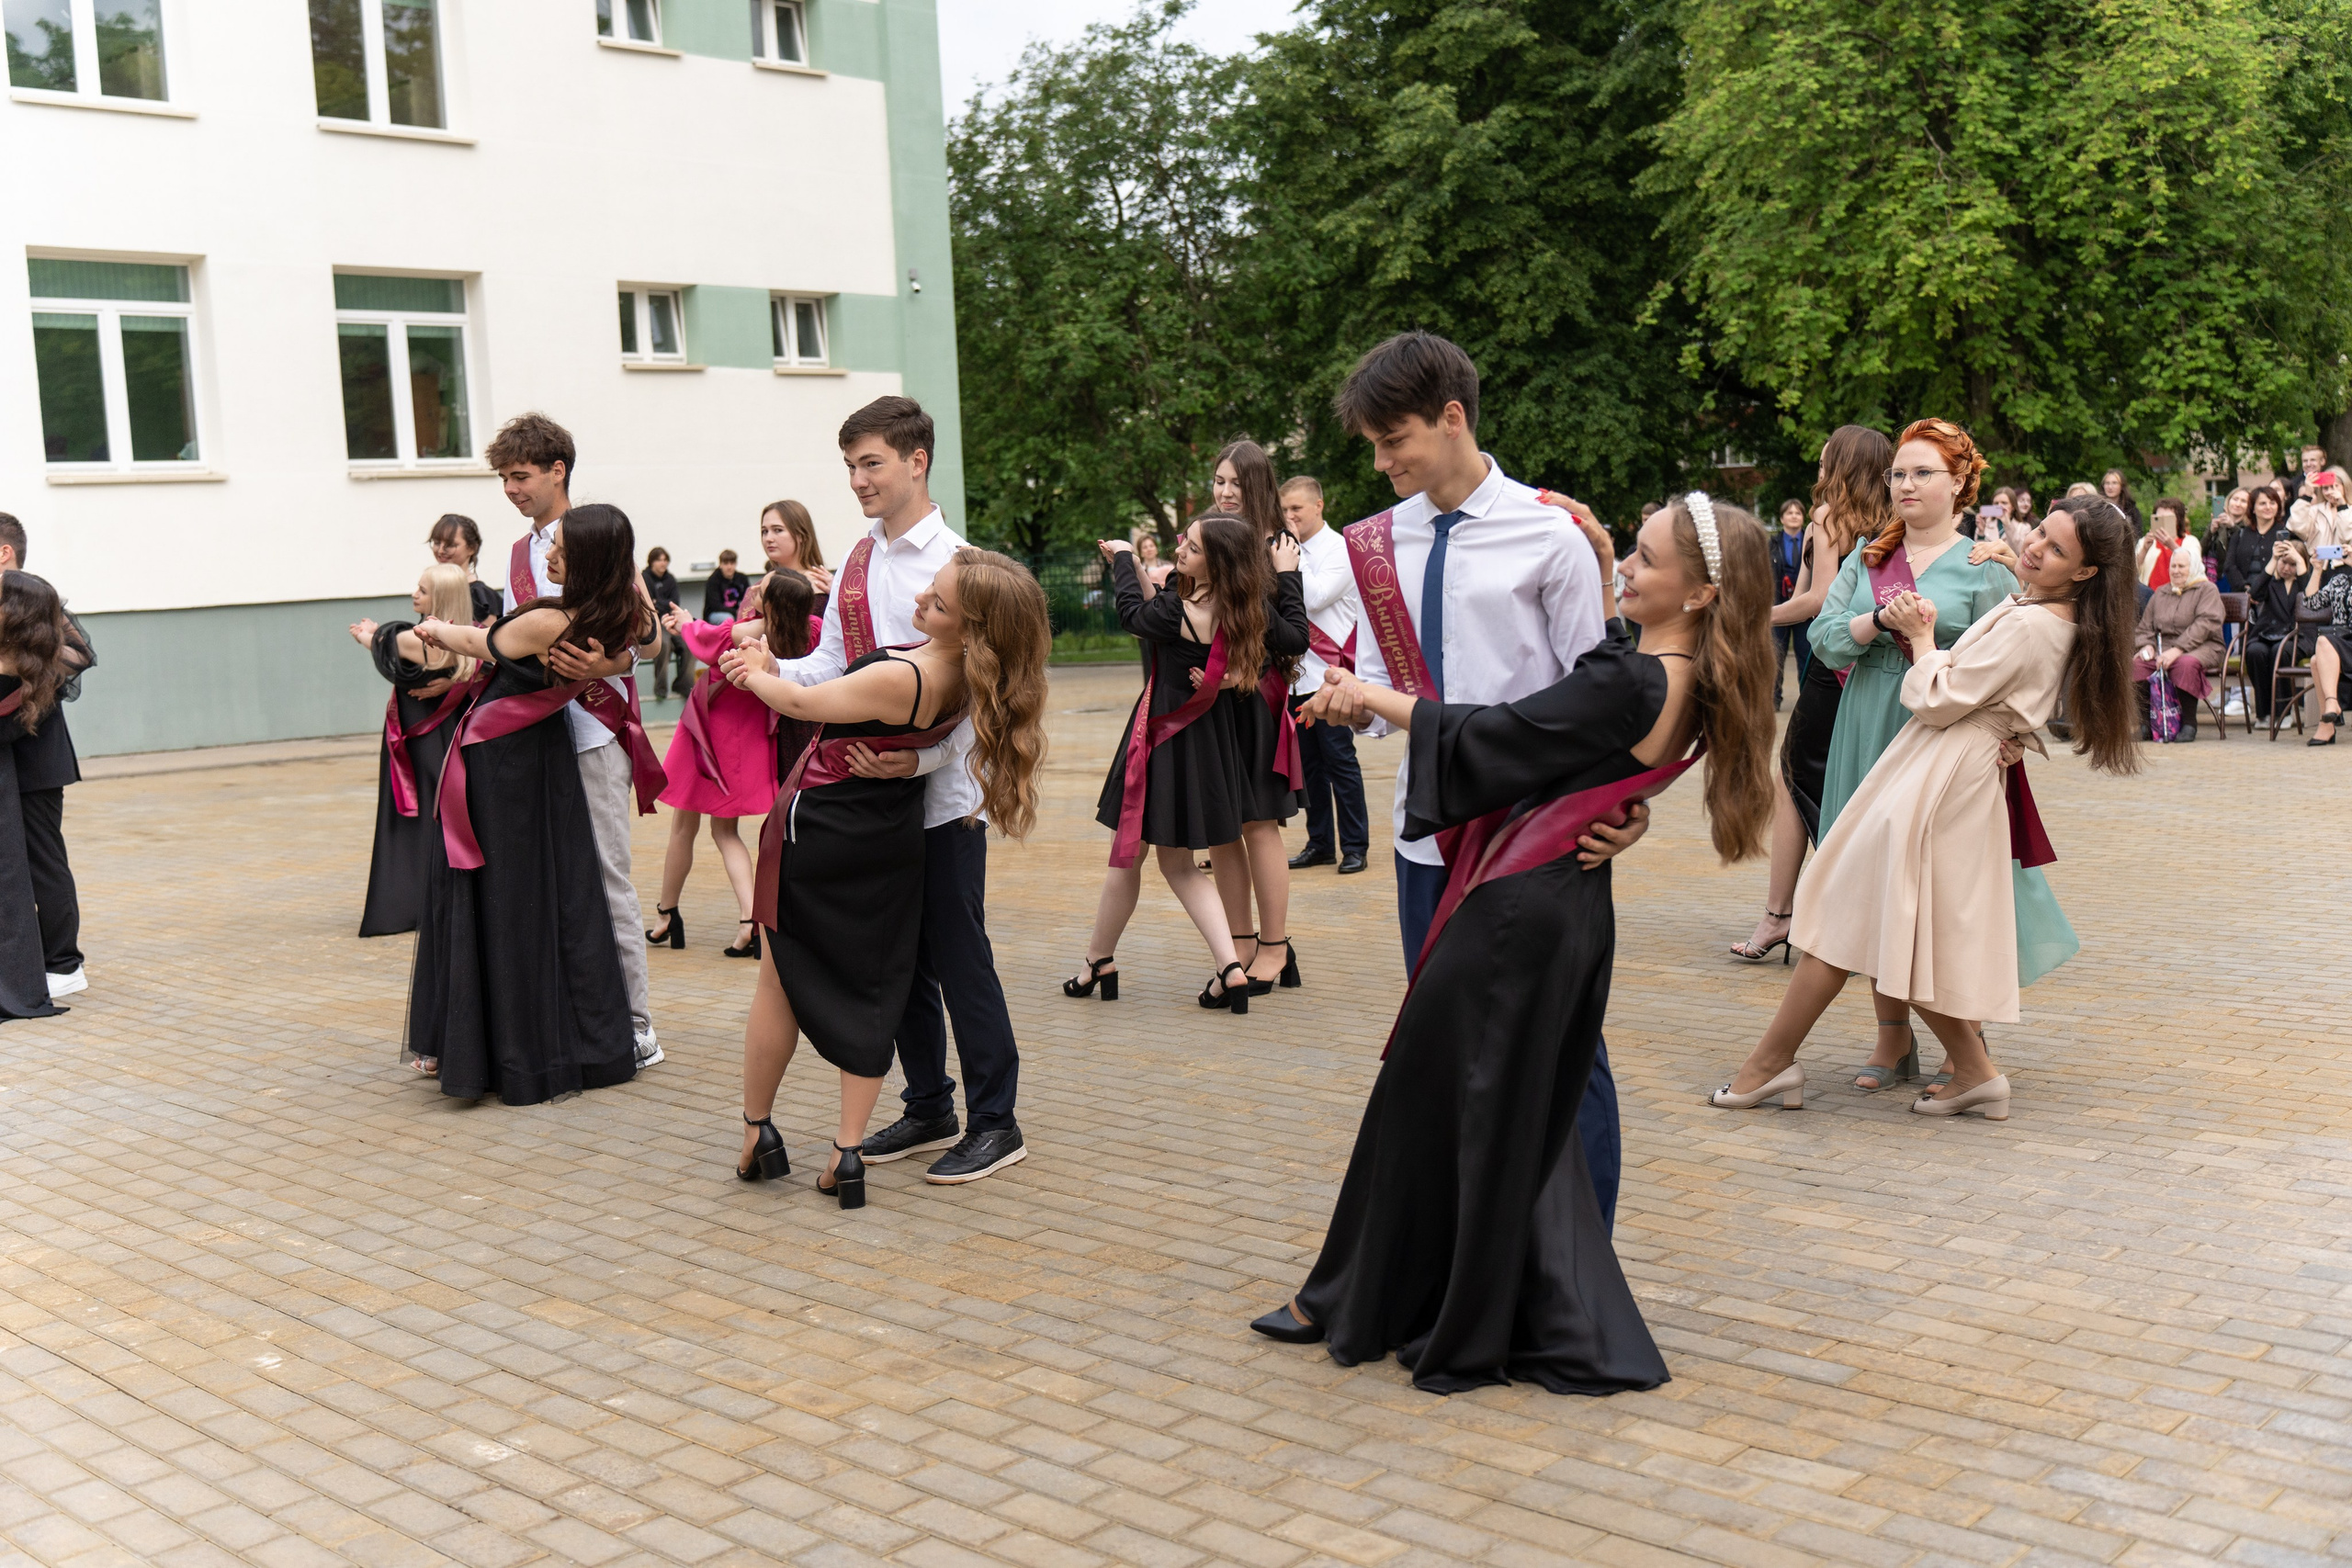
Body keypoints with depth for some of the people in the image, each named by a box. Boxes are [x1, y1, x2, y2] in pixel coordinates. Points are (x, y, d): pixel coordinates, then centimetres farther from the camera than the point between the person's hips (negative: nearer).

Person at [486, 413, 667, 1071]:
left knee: (605, 875, -6)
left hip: (593, 728, -7)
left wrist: (608, 663, -28)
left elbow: (647, 634, -10)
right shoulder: (518, 554, 19)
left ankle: (634, 1025, 1)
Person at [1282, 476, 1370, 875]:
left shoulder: (1339, 549, -5)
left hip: (1329, 671, -7)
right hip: (1297, 673, 7)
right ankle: (1320, 843, 16)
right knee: (1309, 761, 9)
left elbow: (1315, 596, -19)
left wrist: (1293, 552, -13)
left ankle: (1355, 846, 1)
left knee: (1339, 758, -5)